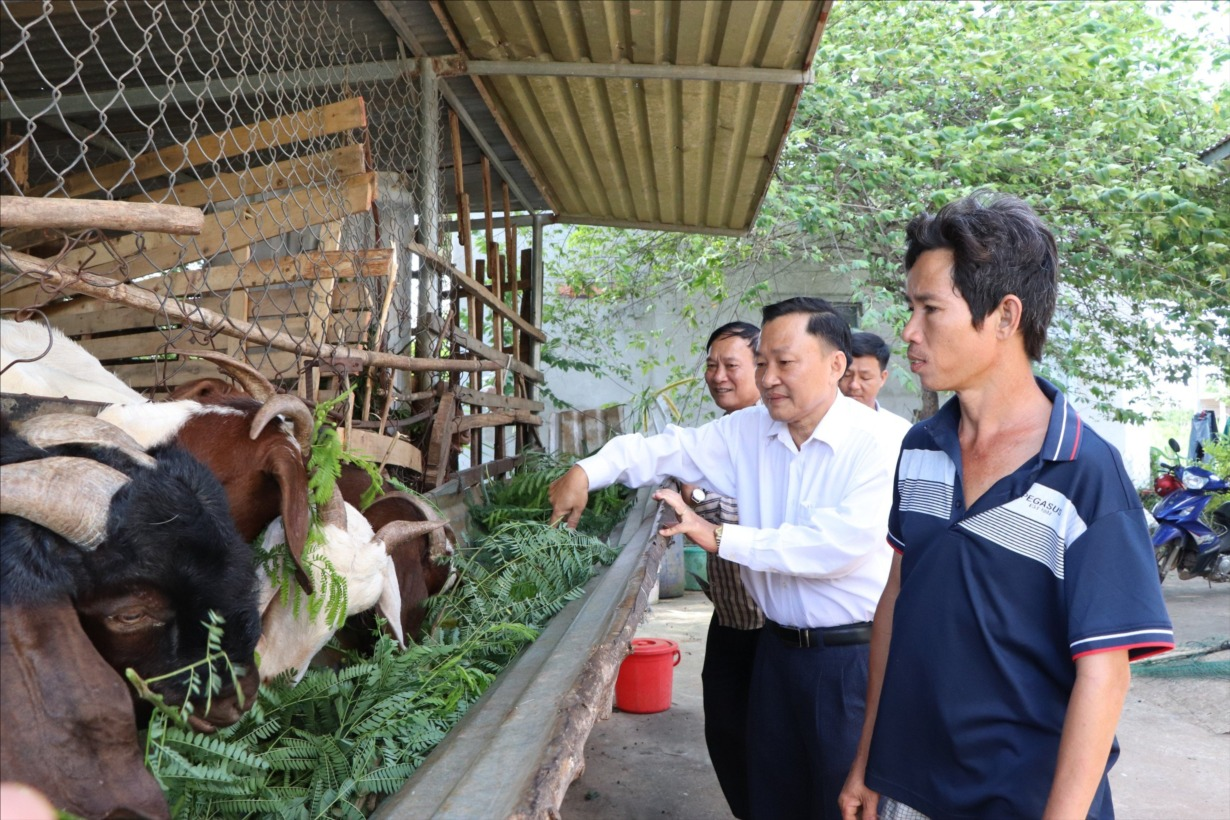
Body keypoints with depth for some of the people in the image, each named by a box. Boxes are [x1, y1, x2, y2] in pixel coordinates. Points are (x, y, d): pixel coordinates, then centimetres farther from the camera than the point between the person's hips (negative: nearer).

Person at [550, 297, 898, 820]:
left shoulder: (875, 443, -17)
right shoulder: (747, 432, 2)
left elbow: (840, 542, -26)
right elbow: (664, 449, 7)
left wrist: (720, 538, -23)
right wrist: (587, 472, -10)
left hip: (853, 656, -5)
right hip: (777, 646, 6)